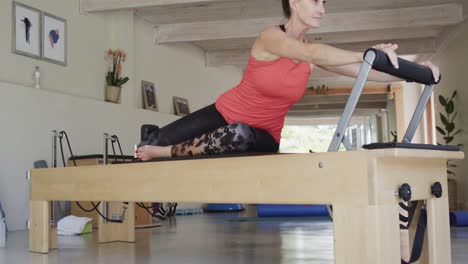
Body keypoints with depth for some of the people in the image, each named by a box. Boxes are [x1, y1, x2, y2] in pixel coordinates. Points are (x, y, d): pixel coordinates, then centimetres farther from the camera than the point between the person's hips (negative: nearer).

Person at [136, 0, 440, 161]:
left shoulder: (315, 54, -5)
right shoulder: (270, 36, -21)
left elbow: (364, 71, -13)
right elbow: (309, 53, -41)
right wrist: (368, 54, -50)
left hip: (264, 136, 3)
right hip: (224, 115, -3)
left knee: (241, 136, -35)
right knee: (155, 140, -4)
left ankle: (165, 153, -9)